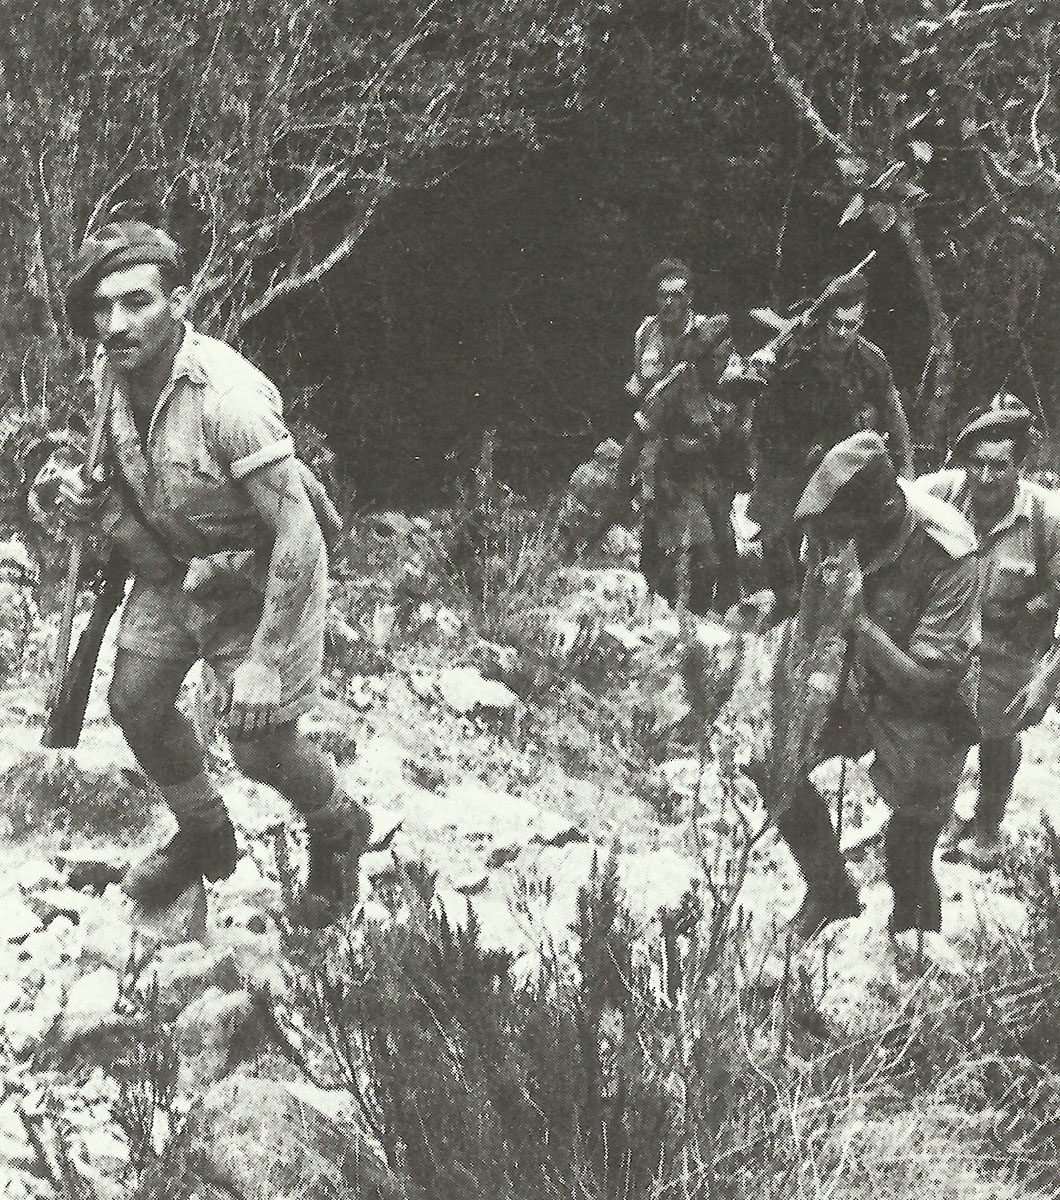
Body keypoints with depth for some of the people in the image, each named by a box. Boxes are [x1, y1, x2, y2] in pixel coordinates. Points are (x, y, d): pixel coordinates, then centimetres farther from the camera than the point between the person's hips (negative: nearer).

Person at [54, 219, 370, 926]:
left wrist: (265, 661, -30)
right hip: (174, 565, 7)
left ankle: (340, 831, 27)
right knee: (135, 700, 5)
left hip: (259, 572, -7)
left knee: (261, 746, -6)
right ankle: (205, 839, 31)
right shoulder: (110, 375, -11)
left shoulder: (227, 395, -35)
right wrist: (89, 499, -12)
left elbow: (297, 533, -32)